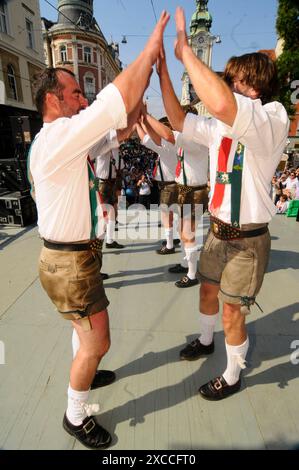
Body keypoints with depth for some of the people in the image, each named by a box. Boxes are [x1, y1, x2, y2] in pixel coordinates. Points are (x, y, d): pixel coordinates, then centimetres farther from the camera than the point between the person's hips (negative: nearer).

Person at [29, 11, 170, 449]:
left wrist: (148, 68, 5)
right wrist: (151, 47, -14)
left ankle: (82, 375, 53)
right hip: (69, 262, -10)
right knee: (97, 342, 6)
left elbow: (126, 120, 12)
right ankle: (76, 416, 31)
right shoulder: (55, 138, -20)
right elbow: (117, 101, -28)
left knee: (87, 328, 27)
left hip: (79, 253, 10)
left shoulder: (72, 140, 8)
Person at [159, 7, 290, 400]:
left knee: (231, 314, 6)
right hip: (219, 231, 8)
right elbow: (179, 121, 9)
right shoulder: (222, 127, 4)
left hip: (248, 239, -7)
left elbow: (220, 104, -39)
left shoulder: (273, 118, -19)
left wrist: (185, 50, -26)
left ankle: (232, 378, 34)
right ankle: (206, 341, 52)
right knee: (208, 292, 23)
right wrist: (163, 71, 1)